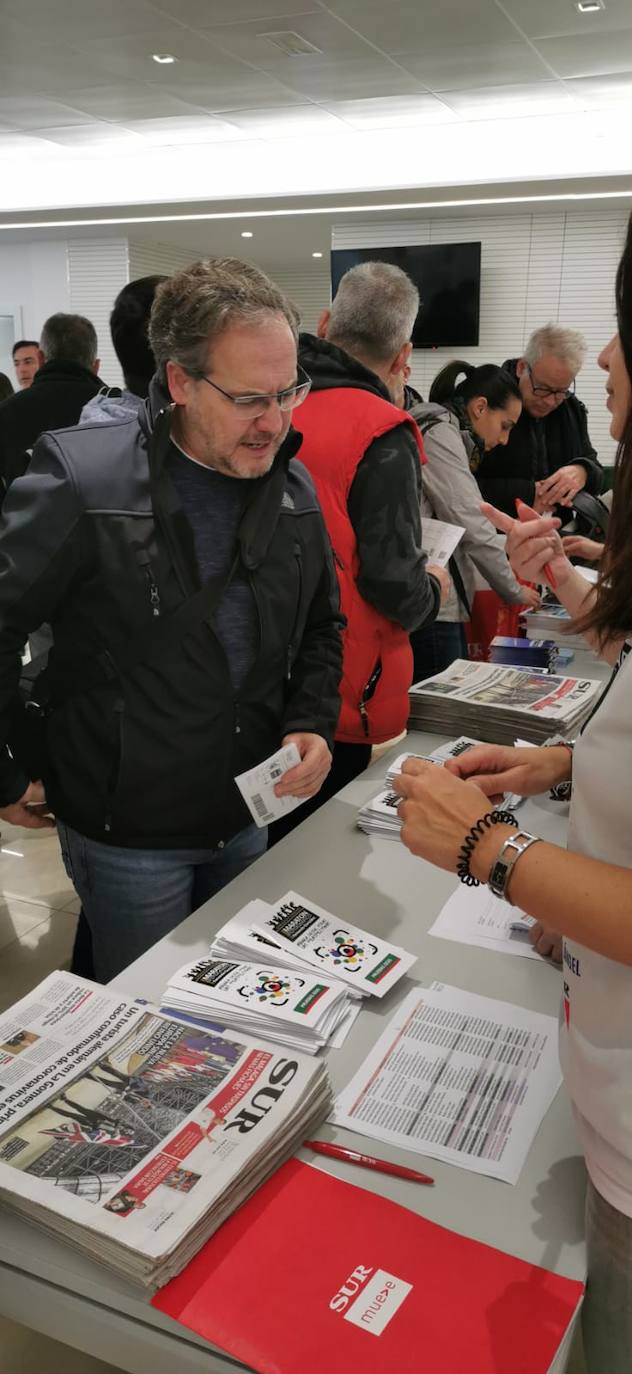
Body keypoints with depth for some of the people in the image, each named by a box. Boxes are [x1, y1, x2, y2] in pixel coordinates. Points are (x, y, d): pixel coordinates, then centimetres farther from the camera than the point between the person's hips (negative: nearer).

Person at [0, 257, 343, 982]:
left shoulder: (292, 486, -1)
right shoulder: (82, 480, -20)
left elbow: (321, 626, 11)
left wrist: (313, 723, -4)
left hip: (250, 816, 5)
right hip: (126, 833, -5)